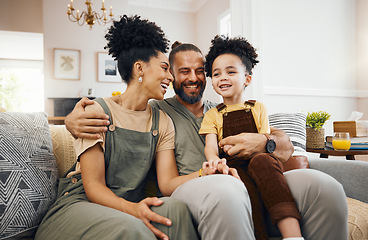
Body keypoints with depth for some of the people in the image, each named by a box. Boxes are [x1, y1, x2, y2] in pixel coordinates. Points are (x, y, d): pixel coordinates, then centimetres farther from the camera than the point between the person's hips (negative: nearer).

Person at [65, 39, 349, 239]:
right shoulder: (157, 111, 17)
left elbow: (286, 146, 19)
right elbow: (107, 109, 13)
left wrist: (264, 143, -6)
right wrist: (74, 118, -11)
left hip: (246, 187, 4)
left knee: (322, 185, -22)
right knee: (225, 190, -40)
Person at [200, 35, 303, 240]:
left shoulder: (258, 108, 18)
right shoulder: (212, 115, 16)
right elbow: (210, 147, 0)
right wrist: (215, 161, -24)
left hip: (263, 165, 0)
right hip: (233, 167, 0)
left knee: (261, 161, -35)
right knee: (242, 182, -35)